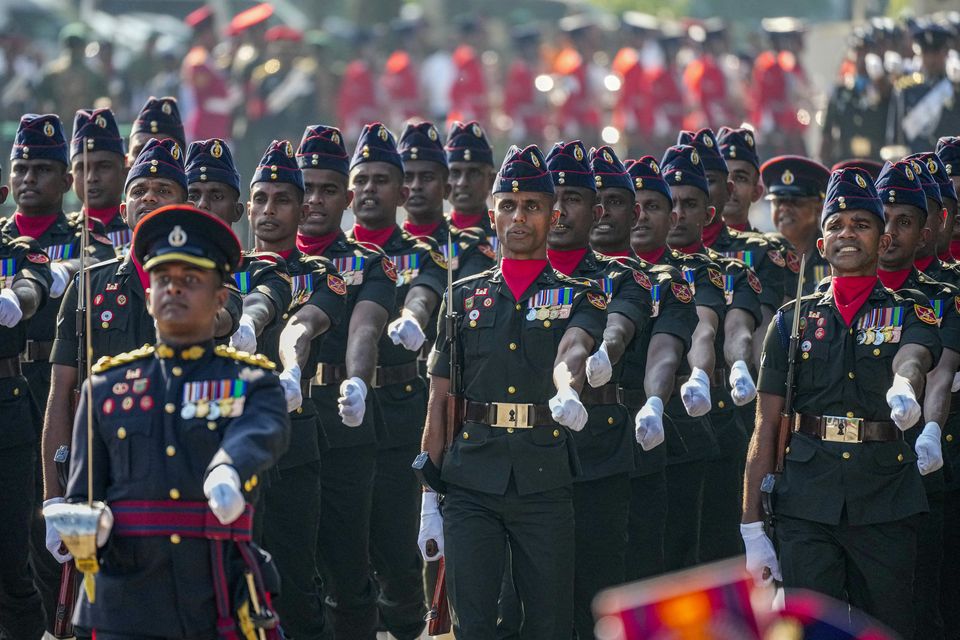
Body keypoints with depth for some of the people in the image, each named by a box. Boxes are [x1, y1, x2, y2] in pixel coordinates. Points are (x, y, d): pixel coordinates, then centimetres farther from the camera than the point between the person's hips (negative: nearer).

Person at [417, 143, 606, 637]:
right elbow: (439, 401, 11)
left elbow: (572, 348, -19)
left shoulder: (578, 297, 6)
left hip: (545, 483, -1)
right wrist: (429, 499, 6)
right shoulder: (464, 297, 11)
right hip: (471, 483, 1)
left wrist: (568, 392, -43)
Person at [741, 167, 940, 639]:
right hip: (807, 506, 1)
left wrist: (903, 386, -44)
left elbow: (912, 357, -18)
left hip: (885, 507, -1)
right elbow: (765, 429, 8)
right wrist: (752, 527, 1)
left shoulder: (910, 315, 7)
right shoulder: (793, 321, 11)